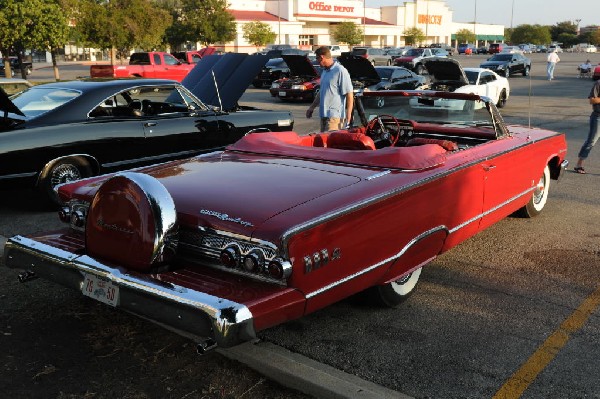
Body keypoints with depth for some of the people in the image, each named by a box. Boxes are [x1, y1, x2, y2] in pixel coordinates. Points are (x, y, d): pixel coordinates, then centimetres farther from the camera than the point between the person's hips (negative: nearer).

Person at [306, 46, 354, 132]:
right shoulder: (324, 71, 16)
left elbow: (349, 95, -16)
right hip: (323, 114, 9)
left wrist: (348, 116, -20)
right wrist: (312, 107, 27)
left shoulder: (340, 71, -13)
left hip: (335, 116, -9)